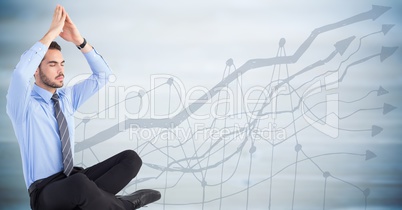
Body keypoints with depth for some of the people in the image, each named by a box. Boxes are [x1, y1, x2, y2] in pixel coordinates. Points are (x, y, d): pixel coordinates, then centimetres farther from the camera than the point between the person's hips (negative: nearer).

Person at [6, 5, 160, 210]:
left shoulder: (67, 96, 11)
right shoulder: (22, 104, -8)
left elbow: (102, 74, 6)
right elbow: (20, 73, -30)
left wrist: (79, 40, -8)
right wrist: (52, 32, -27)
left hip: (74, 181, 7)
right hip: (45, 192, -7)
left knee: (130, 158, -14)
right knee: (80, 184, -41)